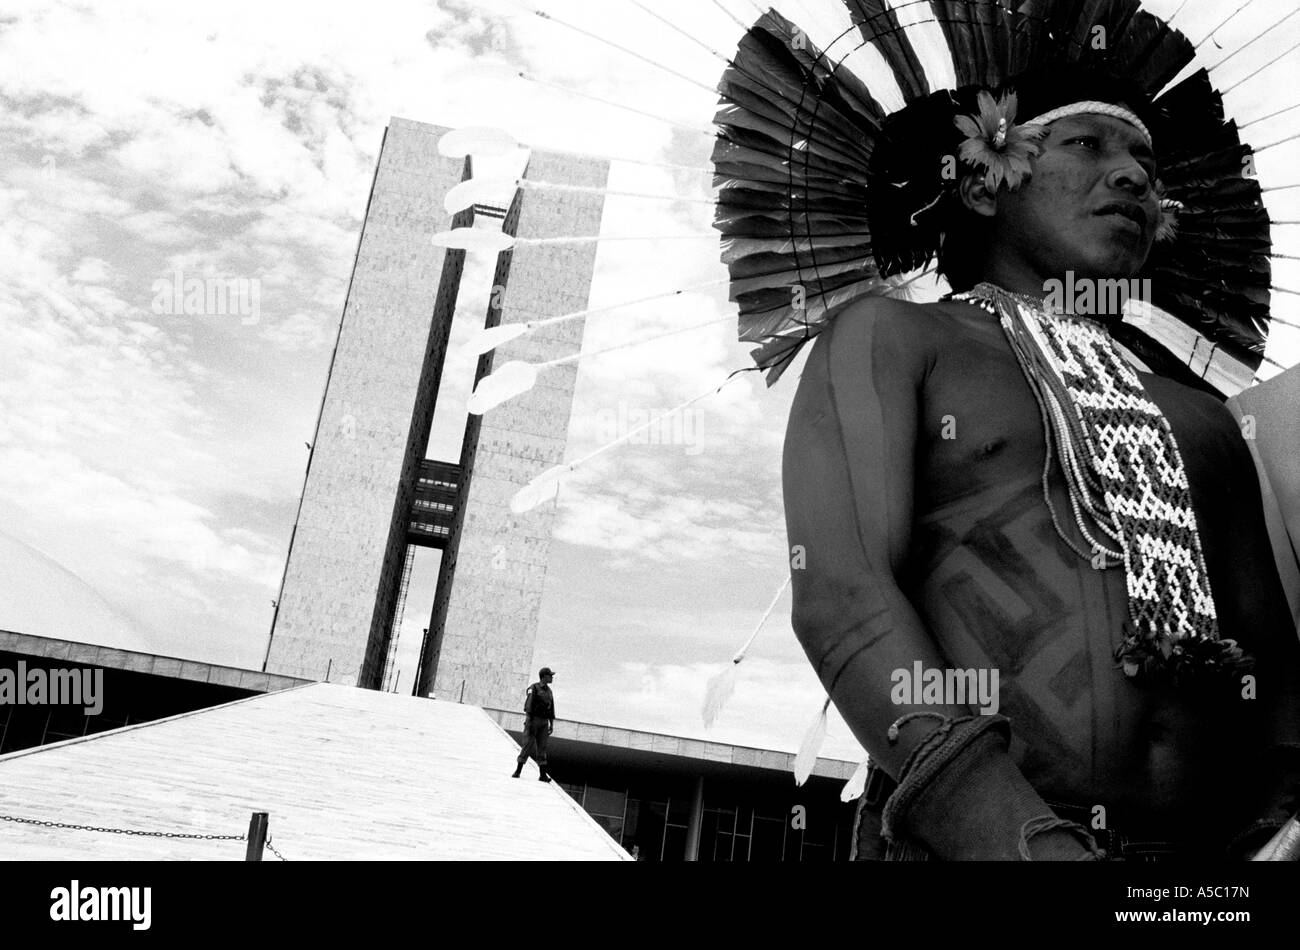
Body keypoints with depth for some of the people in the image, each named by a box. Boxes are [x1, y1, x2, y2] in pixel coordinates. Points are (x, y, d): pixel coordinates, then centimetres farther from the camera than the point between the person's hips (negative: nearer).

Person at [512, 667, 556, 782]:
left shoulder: (549, 691, 14)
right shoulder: (534, 688, -7)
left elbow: (551, 709, 16)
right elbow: (528, 706, -14)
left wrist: (552, 724, 10)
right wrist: (529, 722, -20)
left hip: (544, 723, 5)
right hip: (532, 720, -5)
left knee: (541, 748, 1)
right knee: (528, 746, -7)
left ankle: (543, 774, -1)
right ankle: (517, 771, 2)